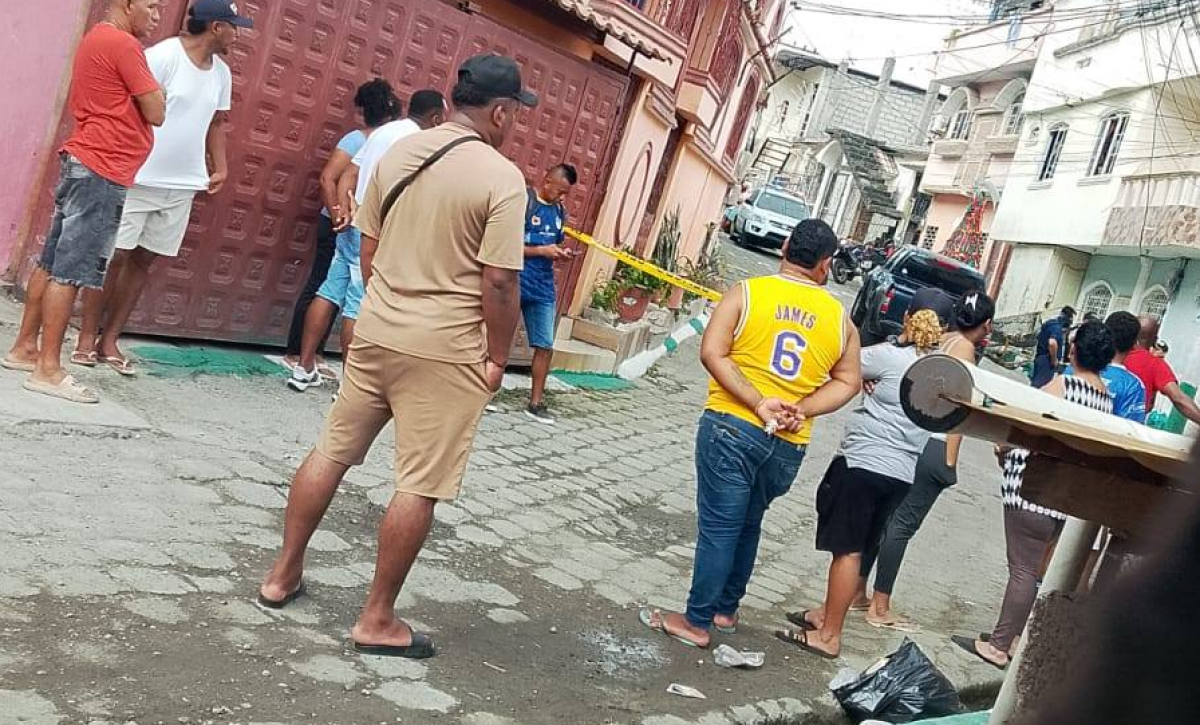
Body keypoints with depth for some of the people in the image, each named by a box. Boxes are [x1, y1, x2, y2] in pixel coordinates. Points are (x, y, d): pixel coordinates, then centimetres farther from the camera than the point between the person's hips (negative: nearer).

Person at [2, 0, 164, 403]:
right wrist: (155, 87, 7)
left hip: (83, 164, 10)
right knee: (70, 271, -8)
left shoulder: (96, 39, 19)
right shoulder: (123, 44, -12)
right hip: (103, 171, -10)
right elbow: (156, 113, -12)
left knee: (53, 262, 13)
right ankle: (48, 370, -6)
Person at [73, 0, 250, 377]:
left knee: (144, 260, 10)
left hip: (183, 185, 6)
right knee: (113, 256, 1)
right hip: (140, 177, -6)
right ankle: (87, 337, 11)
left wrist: (220, 166, 9)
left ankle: (110, 339, 18)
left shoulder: (221, 73, 9)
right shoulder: (164, 56, -12)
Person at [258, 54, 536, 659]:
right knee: (418, 487, 3)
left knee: (331, 452, 18)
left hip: (376, 332, 7)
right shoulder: (502, 177, -13)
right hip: (446, 352, -6)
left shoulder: (398, 153, 6)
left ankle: (283, 574, 30)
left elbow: (368, 249, 12)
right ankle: (377, 621, 12)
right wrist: (497, 358, -5)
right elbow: (500, 282, -16)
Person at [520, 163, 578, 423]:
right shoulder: (523, 202, -10)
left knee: (545, 346, 4)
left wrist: (561, 254, 1)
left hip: (543, 288, 6)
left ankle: (536, 402, 12)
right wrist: (541, 251, -19)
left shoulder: (560, 212, 11)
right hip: (513, 284, -6)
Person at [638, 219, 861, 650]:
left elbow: (712, 352, -12)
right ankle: (725, 610, 32)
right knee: (748, 525, 21)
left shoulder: (747, 292, -3)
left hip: (733, 427, -3)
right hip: (789, 445, 4)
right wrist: (800, 411, -4)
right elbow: (848, 382, 7)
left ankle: (696, 623, 11)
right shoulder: (839, 317, 6)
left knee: (719, 528, 3)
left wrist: (759, 404, -14)